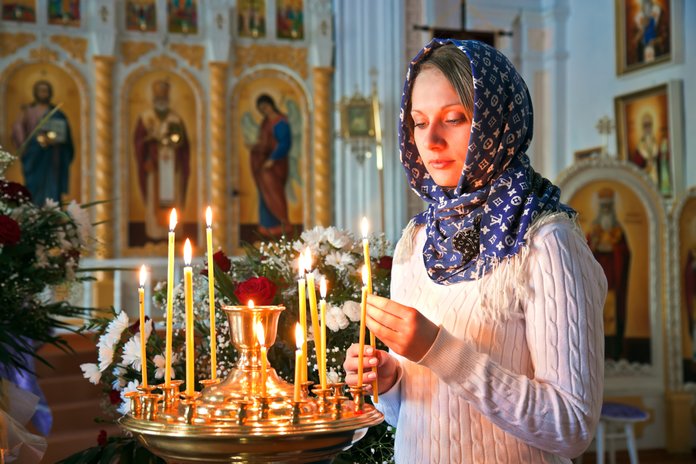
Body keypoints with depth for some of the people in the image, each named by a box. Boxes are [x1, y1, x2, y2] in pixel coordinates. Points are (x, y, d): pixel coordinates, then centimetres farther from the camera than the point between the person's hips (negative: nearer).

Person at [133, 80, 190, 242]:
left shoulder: (176, 119, 10)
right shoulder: (145, 118, 4)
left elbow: (183, 142, 10)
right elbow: (138, 141, 0)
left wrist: (174, 136, -8)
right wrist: (151, 138, -16)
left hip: (173, 166, 2)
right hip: (154, 165, -2)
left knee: (172, 197, 0)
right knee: (153, 197, -5)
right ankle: (153, 232, -3)